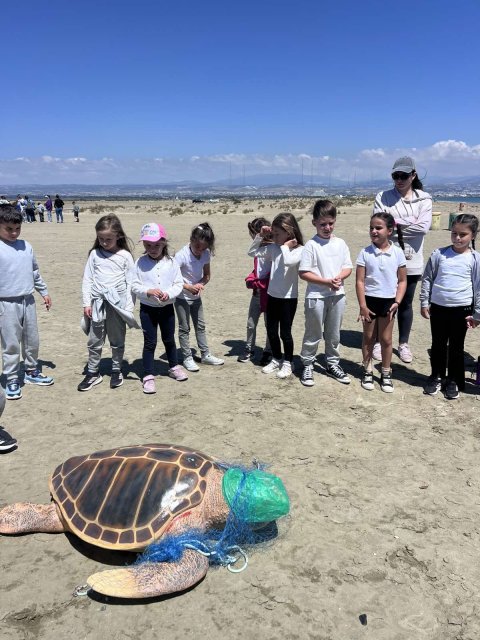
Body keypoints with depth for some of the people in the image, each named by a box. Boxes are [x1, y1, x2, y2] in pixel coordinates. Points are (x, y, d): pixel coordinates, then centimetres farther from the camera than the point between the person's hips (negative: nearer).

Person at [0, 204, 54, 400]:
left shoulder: (26, 246, 5)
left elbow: (35, 272, 17)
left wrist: (44, 292, 20)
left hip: (28, 301, 5)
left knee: (32, 341, 16)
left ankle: (32, 372, 33)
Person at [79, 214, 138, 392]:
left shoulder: (125, 256, -2)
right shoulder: (95, 254, 4)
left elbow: (131, 282, -2)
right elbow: (87, 279, 6)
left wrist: (129, 307, -6)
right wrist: (87, 303, 0)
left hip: (118, 303, -2)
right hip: (98, 303, 2)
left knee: (117, 341, 10)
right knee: (94, 341, 7)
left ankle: (116, 371, 24)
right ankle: (93, 373, 19)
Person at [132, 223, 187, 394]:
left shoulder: (171, 262, -5)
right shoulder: (140, 263, -7)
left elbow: (179, 284, -4)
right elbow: (134, 285, -8)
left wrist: (169, 294, -22)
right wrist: (148, 291, -25)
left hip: (167, 307, 2)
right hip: (147, 308, -1)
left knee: (169, 340, 17)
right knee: (150, 342, 3)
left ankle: (174, 367, 37)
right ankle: (148, 375, 12)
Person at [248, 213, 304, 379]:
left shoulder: (299, 249, -15)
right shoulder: (273, 248, 2)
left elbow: (288, 261, -35)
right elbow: (252, 252, 8)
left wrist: (286, 246, -20)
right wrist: (260, 236, -1)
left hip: (289, 297, -6)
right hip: (272, 296, 6)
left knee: (285, 332, 3)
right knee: (271, 330, 13)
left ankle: (288, 363, 20)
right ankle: (276, 359, 31)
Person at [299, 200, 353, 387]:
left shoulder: (340, 243, 5)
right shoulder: (311, 245, -8)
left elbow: (348, 267, 8)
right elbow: (303, 273, -13)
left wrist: (339, 278, -14)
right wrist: (327, 282, -18)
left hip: (338, 295, 4)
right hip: (316, 296, -4)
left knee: (334, 334, 16)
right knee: (313, 334, 6)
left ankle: (332, 364, 30)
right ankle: (307, 366, 20)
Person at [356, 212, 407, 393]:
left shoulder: (397, 253, -5)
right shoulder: (365, 253, -8)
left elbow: (402, 281, 1)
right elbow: (360, 281, -7)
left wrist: (397, 302, -9)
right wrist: (362, 306, -11)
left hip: (388, 301, 0)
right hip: (370, 300, 0)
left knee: (386, 339, 10)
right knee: (368, 337, 11)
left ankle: (386, 373, 23)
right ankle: (368, 371, 26)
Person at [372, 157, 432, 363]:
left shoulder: (424, 199, 2)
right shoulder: (383, 197, 0)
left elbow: (423, 227, -12)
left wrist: (396, 223, -11)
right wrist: (409, 222, -12)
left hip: (411, 261, 1)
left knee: (406, 303, 12)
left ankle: (403, 344, 25)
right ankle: (378, 342, 21)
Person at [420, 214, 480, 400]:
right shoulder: (439, 254, -1)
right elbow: (427, 278, 5)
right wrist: (424, 303, 3)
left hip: (462, 309, -1)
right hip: (438, 307, 1)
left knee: (456, 347, 11)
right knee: (438, 345, 13)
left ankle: (454, 380, 26)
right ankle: (436, 376, 29)